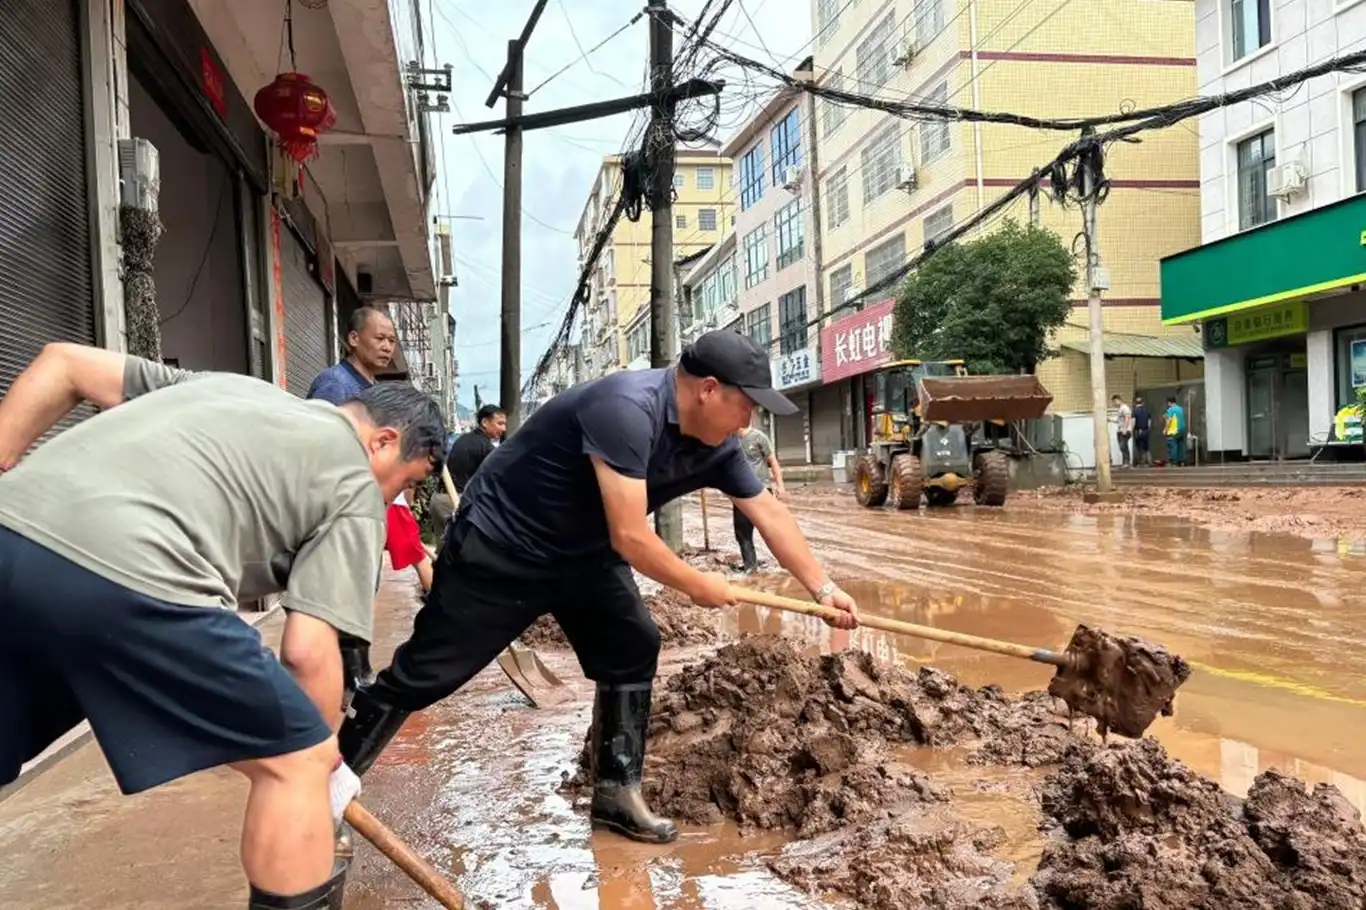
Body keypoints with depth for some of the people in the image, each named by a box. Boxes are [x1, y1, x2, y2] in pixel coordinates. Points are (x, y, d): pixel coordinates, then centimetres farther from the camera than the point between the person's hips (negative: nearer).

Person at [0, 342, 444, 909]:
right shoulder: (356, 490, 10)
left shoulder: (230, 386, 30)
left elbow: (61, 364, 26)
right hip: (127, 575, -8)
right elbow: (308, 652, 3)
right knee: (297, 759, 8)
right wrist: (328, 760, 18)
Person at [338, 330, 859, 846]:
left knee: (633, 652, 2)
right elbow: (630, 538, -32)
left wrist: (824, 589, 6)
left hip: (582, 551, 8)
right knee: (422, 674, -1)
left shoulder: (714, 445, -6)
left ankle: (616, 793, 14)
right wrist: (697, 585, -16)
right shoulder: (628, 409, -33)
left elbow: (770, 514, 5)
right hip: (501, 545, -8)